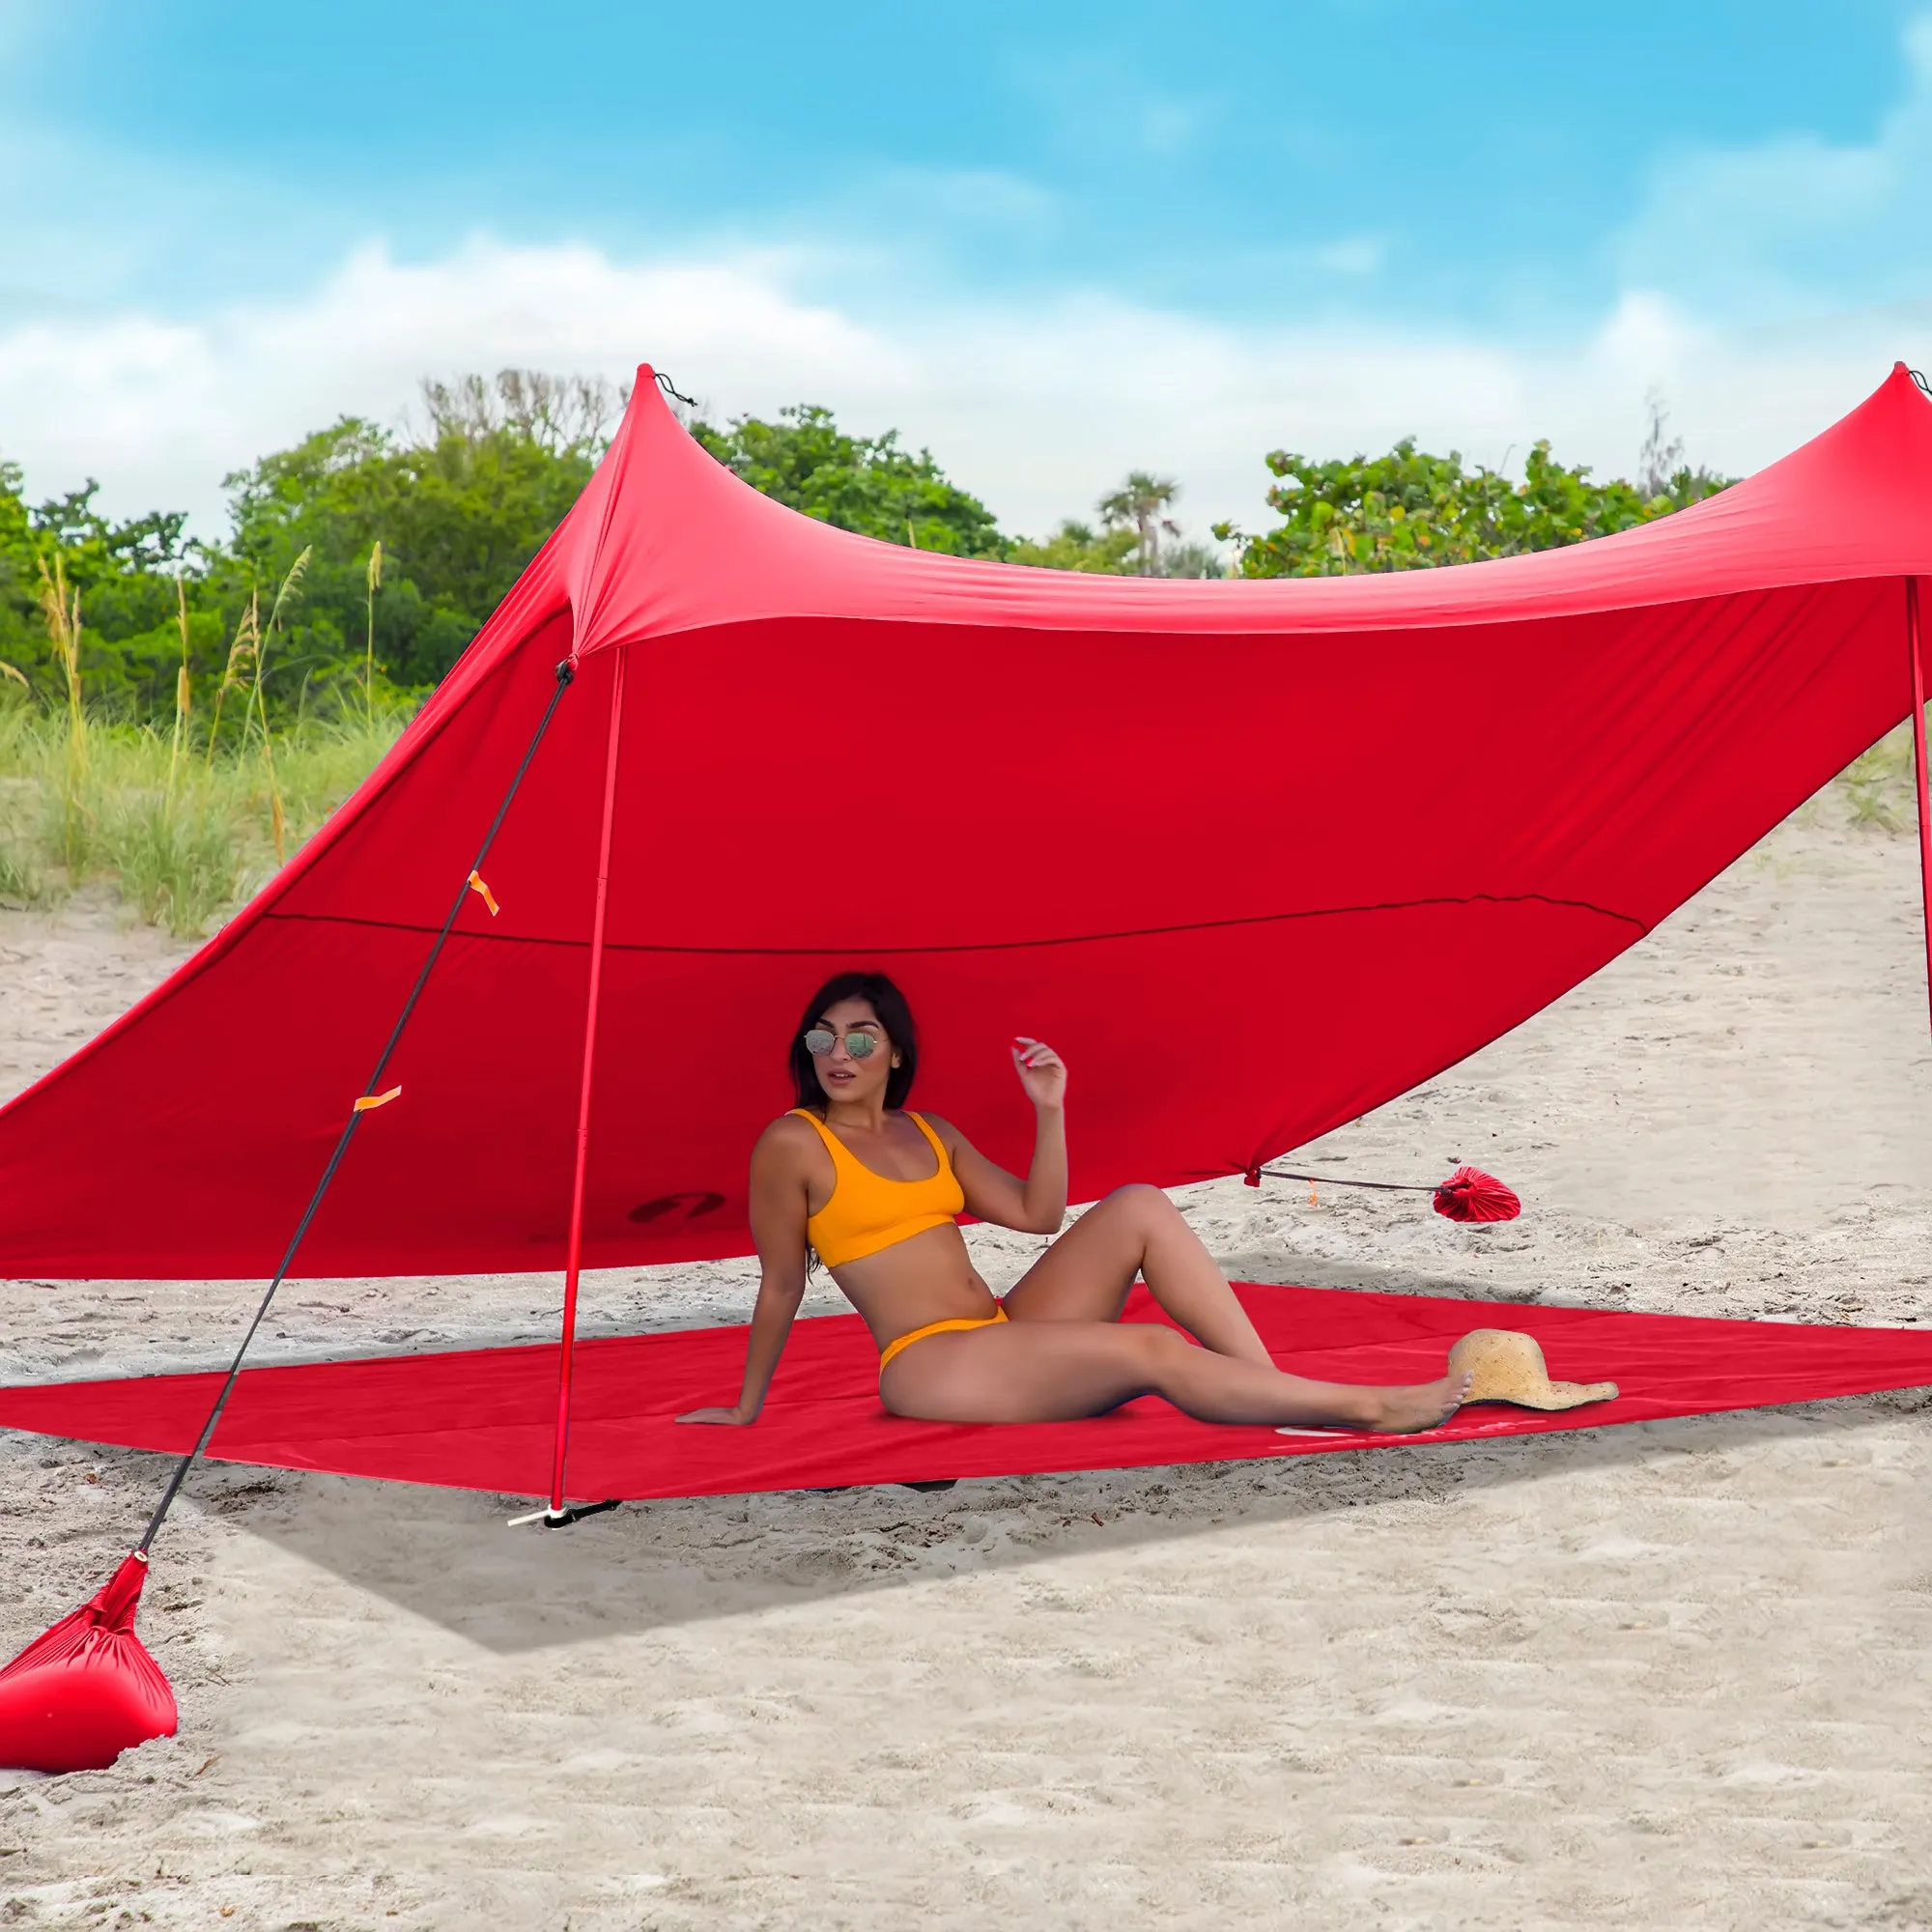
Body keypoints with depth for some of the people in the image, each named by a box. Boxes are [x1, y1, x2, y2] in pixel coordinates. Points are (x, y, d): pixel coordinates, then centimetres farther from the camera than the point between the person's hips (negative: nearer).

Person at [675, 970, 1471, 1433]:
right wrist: (745, 1411, 4)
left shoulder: (930, 1135, 16)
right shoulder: (793, 1145, -4)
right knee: (1154, 1352, -24)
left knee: (1139, 1208, -13)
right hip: (929, 1367, -7)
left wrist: (1049, 1111, 1)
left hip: (1003, 1334, 7)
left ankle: (1278, 1390, -18)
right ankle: (1367, 1408, -22)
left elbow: (1037, 1214, 11)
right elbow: (781, 1286, 1)